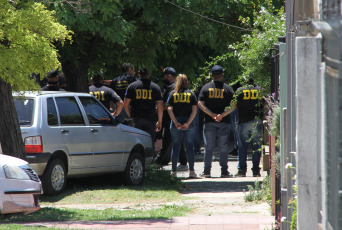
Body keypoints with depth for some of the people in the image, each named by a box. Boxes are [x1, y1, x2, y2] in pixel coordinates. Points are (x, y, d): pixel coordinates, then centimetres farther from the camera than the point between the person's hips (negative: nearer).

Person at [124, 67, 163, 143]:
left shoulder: (132, 86, 3)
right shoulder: (156, 87, 3)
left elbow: (125, 104, 2)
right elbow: (160, 106, 2)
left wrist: (130, 116, 13)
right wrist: (159, 121, 9)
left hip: (136, 119, 0)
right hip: (150, 120, 0)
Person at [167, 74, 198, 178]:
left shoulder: (173, 94, 3)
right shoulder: (191, 94, 3)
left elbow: (169, 109, -7)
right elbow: (194, 110, -7)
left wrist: (176, 123, -9)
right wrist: (188, 123, -10)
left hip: (175, 123, 0)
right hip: (188, 123, 0)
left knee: (175, 146, 6)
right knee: (189, 147, 4)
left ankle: (174, 171, 5)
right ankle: (191, 171, 1)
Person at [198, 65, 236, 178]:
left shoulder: (206, 88, 3)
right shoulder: (227, 88, 1)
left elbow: (200, 103, -5)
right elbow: (233, 105, -7)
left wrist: (212, 114, -10)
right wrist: (222, 115, -11)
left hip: (209, 122, 0)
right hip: (224, 122, 0)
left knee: (209, 147, 4)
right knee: (223, 147, 5)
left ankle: (207, 171, 3)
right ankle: (224, 170, 4)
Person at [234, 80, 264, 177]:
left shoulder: (239, 90, 0)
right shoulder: (260, 90, 3)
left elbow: (236, 106, 3)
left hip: (243, 122, -1)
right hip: (257, 122, 1)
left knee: (242, 147, 4)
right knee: (256, 147, 4)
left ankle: (242, 170, 2)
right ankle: (256, 170, 2)